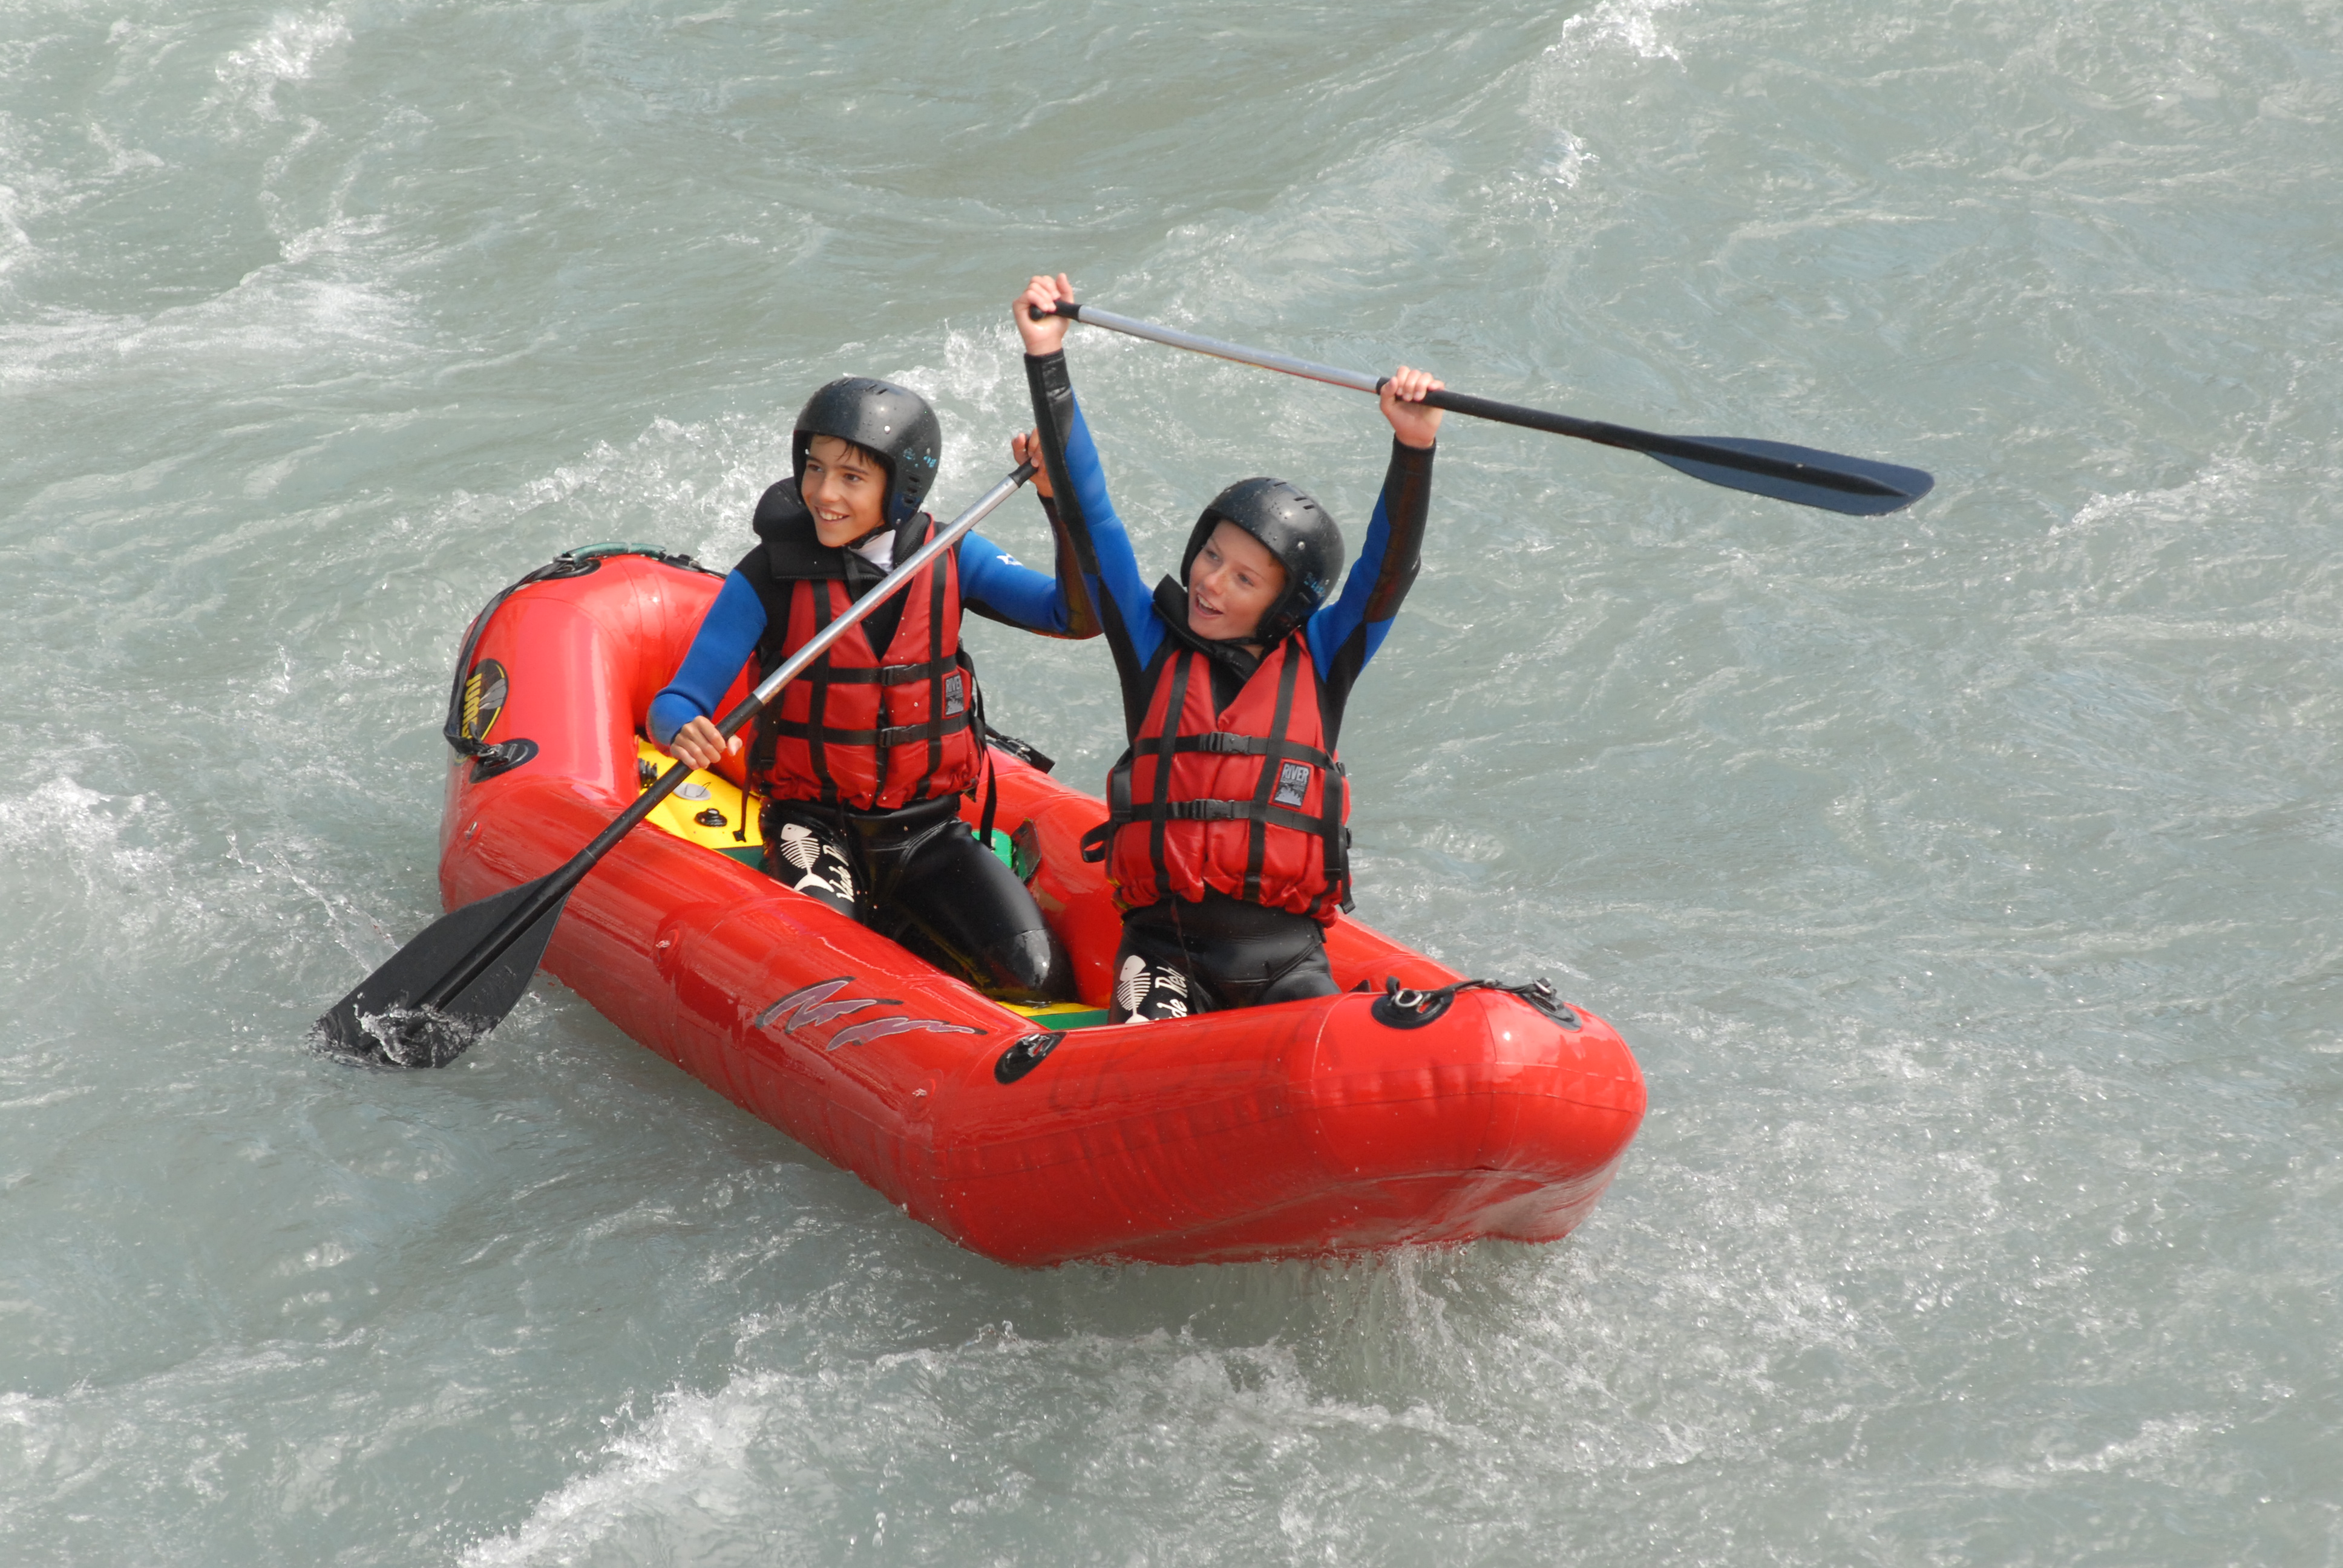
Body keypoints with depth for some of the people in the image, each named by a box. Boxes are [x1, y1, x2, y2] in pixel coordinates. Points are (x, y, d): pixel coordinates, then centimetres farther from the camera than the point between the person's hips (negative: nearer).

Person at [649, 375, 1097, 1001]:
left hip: (929, 832, 2)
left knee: (1033, 976, -16)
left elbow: (1081, 616, -14)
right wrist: (686, 732, -35)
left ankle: (891, 926, 10)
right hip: (816, 831, -2)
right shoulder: (770, 578, -10)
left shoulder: (948, 559, -3)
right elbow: (676, 702, -10)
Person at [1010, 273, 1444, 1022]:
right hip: (1165, 941, 0)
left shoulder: (1321, 661, 10)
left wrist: (1413, 449, -18)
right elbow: (1088, 513, 8)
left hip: (1284, 951, 0)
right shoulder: (1153, 644, 10)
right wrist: (1047, 360, 4)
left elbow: (1388, 567, -2)